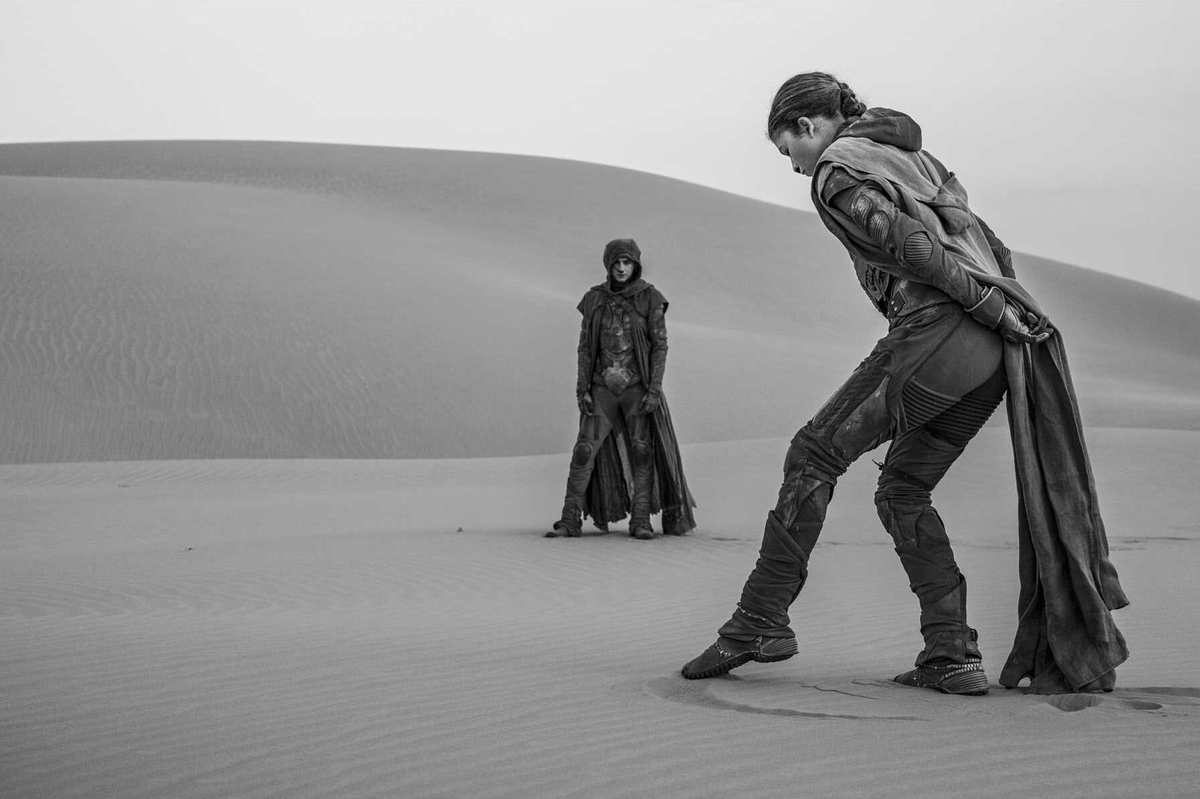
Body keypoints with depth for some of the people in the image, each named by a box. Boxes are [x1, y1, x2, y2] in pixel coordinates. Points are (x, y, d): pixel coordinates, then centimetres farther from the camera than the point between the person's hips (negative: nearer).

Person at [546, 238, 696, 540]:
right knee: (585, 450, -5)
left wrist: (654, 389, -12)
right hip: (603, 388, 2)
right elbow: (585, 346, 6)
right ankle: (570, 520, -2)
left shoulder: (650, 298, -2)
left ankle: (641, 521, 2)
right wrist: (582, 389, -2)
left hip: (638, 387, -2)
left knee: (642, 452, -4)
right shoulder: (594, 299, 4)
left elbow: (660, 344, -4)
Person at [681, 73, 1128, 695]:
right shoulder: (912, 157, 29)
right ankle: (952, 656, 7)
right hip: (994, 348, 8)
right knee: (902, 490, 15)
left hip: (933, 331, -8)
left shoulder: (835, 170, 2)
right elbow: (995, 252, 24)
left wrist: (993, 308, -12)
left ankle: (761, 621, 2)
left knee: (814, 455, 2)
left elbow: (909, 245, -13)